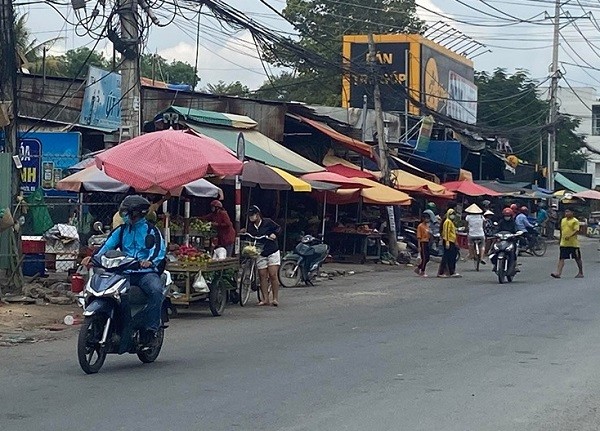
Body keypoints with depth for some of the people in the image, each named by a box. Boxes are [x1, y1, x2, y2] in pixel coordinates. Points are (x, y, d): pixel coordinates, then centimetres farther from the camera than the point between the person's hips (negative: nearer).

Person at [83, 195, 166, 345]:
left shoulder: (150, 230, 4)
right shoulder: (121, 230, 19)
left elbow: (159, 249, -12)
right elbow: (107, 245, 5)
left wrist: (150, 261, -34)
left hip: (146, 272, -4)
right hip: (124, 272, 4)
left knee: (156, 290, -35)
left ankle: (151, 328, -29)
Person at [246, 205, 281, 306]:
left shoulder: (267, 222, -5)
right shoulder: (250, 227, 7)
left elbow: (278, 228, 5)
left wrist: (274, 234, -13)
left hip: (272, 252, -4)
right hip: (260, 255, 4)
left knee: (273, 275, -9)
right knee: (262, 276, -2)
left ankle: (275, 298, -6)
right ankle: (265, 299, 1)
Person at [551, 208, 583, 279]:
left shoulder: (575, 221, -8)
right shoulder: (563, 220, 13)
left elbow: (576, 230, -19)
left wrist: (569, 236, -33)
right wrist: (561, 239, 22)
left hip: (573, 243, -6)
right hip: (564, 243, 6)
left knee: (577, 258, 7)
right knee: (561, 258, -4)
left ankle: (581, 273, 18)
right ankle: (558, 273, -11)